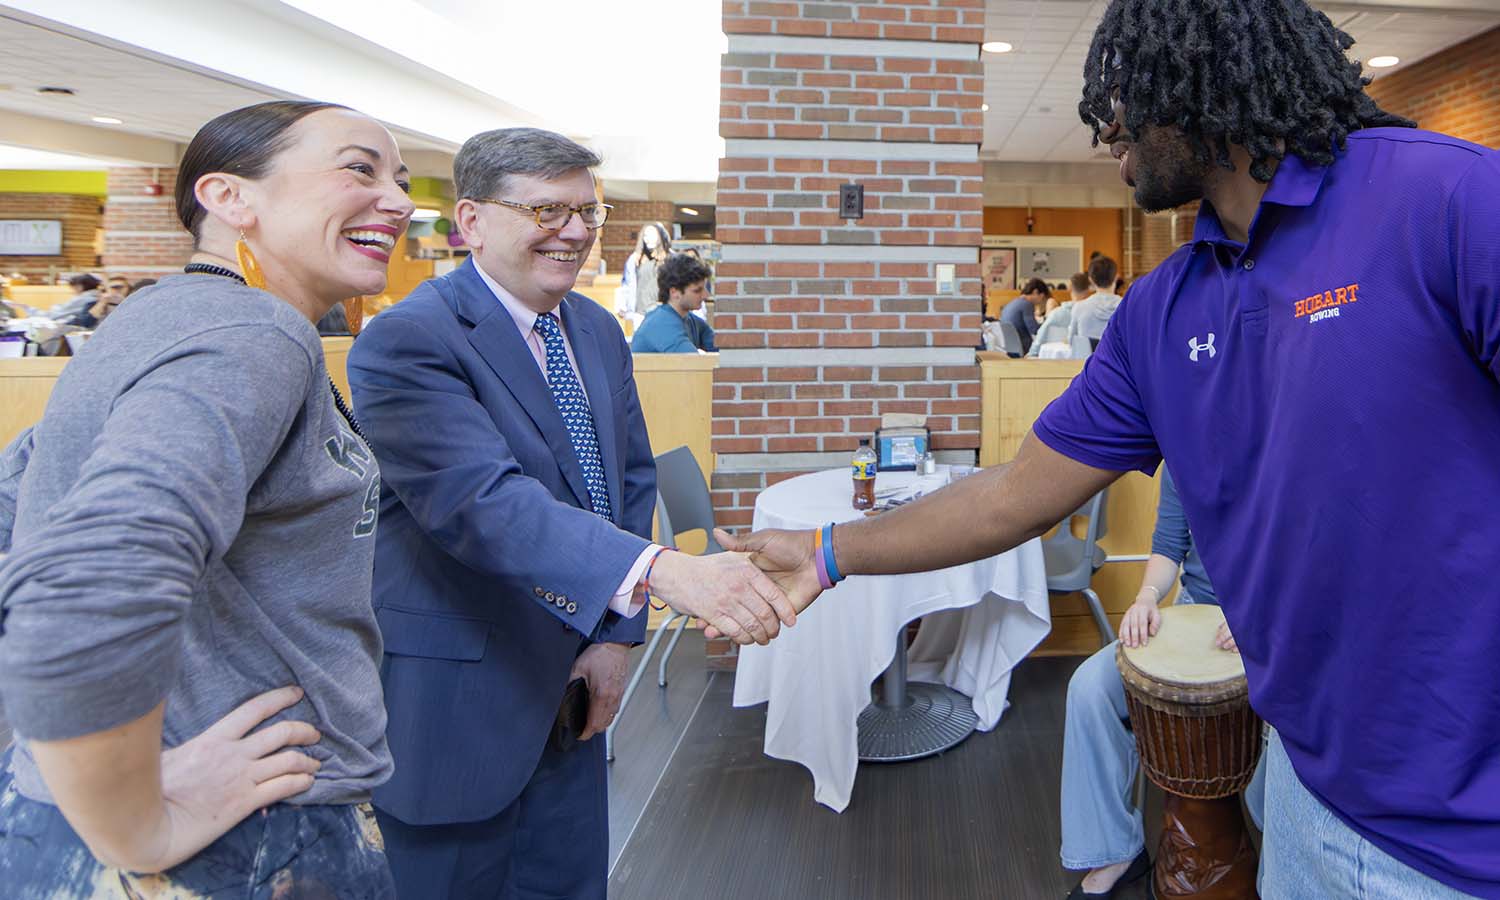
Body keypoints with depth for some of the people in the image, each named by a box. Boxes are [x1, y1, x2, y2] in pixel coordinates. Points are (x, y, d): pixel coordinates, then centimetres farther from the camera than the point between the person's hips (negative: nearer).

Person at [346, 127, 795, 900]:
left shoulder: (598, 332, 6)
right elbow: (481, 499, -33)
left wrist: (616, 636, -1)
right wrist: (661, 571, -46)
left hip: (570, 687, 7)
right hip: (455, 703, -6)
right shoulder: (406, 341, -19)